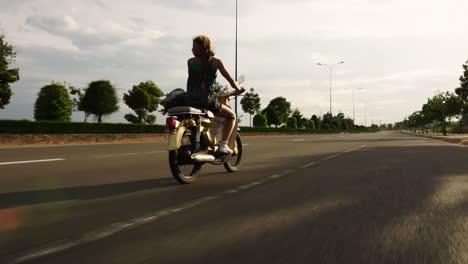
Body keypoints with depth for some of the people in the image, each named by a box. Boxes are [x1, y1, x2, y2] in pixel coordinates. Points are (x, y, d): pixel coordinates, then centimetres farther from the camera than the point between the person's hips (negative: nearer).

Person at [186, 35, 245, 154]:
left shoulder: (190, 62, 5)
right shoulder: (216, 62, 2)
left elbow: (190, 80, 13)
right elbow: (229, 79, 8)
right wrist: (238, 89, 26)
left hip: (191, 101, 3)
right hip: (207, 100, -3)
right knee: (232, 116, 19)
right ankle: (223, 145, 4)